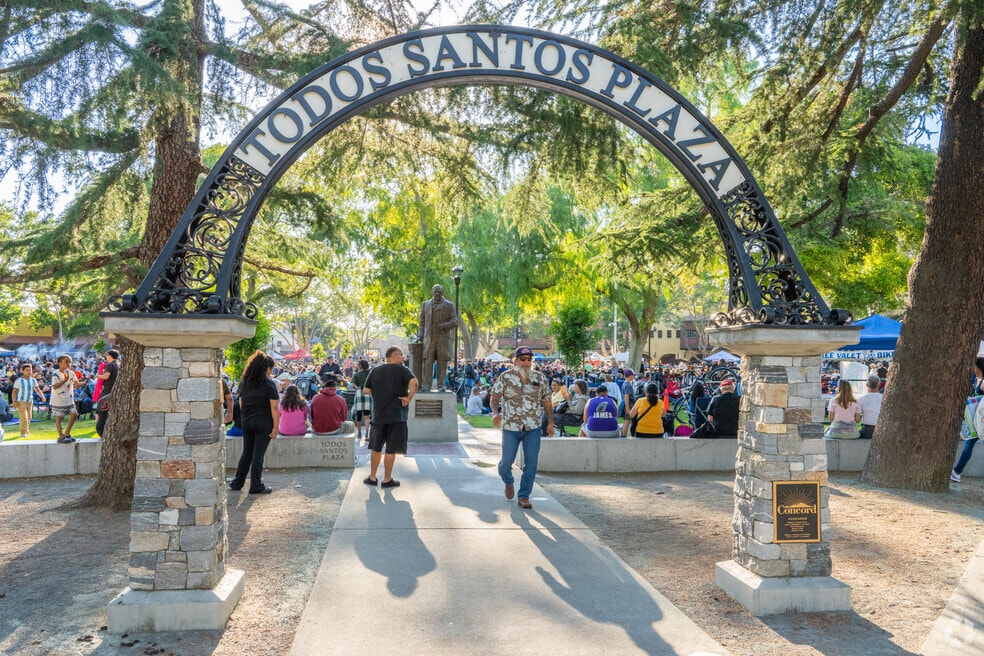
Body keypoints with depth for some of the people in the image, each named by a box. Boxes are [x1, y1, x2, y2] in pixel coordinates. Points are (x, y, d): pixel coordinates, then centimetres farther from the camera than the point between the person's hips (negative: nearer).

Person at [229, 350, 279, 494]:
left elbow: (241, 403, 14)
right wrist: (276, 427, -11)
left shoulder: (243, 383, 7)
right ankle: (256, 487, 6)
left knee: (246, 453, 16)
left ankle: (237, 483, 22)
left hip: (247, 423, 6)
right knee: (258, 455, 0)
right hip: (263, 424, -6)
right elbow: (274, 408, -14)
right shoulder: (269, 384, -12)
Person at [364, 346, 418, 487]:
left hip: (378, 414, 4)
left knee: (376, 448, 16)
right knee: (391, 449, 4)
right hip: (396, 415, -4)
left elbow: (367, 390, 6)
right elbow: (414, 382, -24)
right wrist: (409, 397, -13)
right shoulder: (401, 370, -7)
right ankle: (387, 479, 11)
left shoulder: (375, 370, 7)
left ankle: (372, 477, 23)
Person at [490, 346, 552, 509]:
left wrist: (550, 422, 5)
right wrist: (496, 412, -21)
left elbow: (547, 401, 10)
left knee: (531, 463, -1)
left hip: (533, 428, 2)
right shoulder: (505, 377, -3)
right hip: (510, 427, -2)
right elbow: (494, 397, -3)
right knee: (507, 461, 1)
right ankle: (508, 482, 36)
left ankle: (524, 496, 14)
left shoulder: (540, 378, 3)